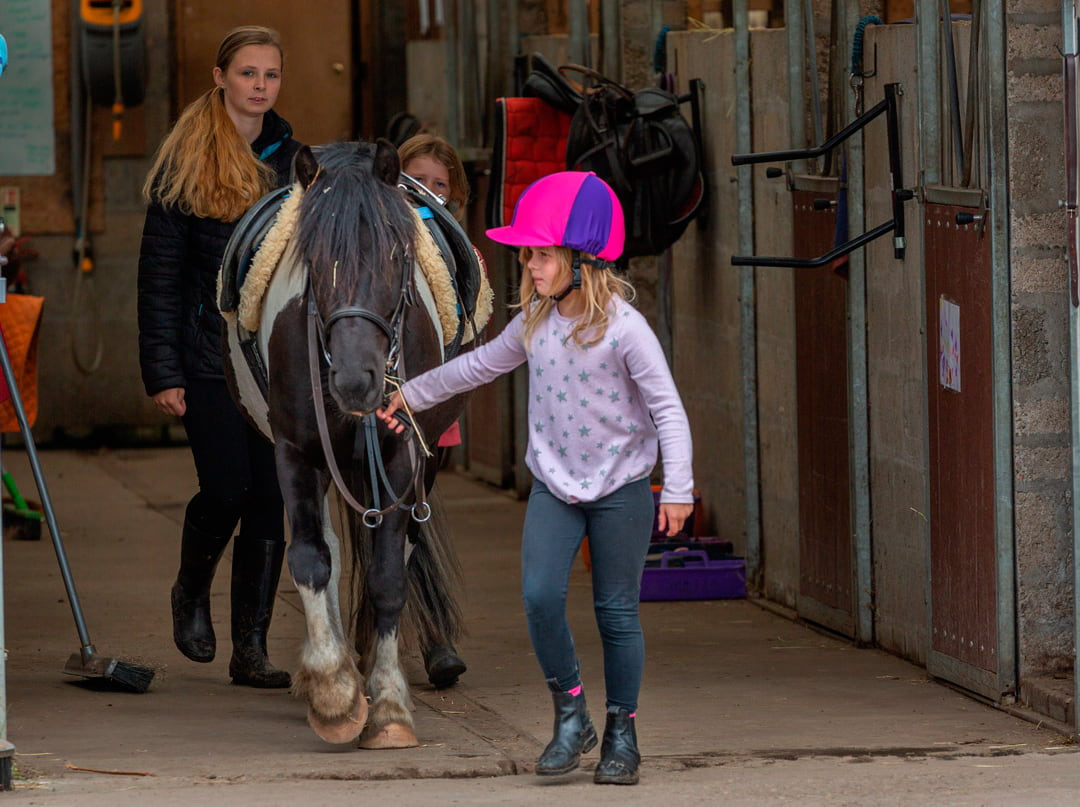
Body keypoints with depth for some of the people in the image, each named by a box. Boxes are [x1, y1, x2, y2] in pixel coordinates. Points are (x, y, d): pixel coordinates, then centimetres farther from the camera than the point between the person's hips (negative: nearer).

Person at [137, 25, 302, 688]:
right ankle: (192, 591, 21)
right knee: (227, 490, -10)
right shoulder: (187, 163, -1)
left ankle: (252, 647, 6)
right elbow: (159, 273, -2)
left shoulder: (293, 162, 10)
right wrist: (162, 371, -8)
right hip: (210, 354, -3)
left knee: (271, 498, 0)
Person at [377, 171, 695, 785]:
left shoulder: (623, 326, -15)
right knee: (540, 596, -12)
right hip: (555, 483, 4)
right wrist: (415, 394, 29)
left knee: (617, 610, 3)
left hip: (621, 487, -4)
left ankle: (622, 734, 14)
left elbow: (668, 408, -16)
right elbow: (483, 363, 21)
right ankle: (571, 716, 4)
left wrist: (677, 488, -24)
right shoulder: (534, 322, 2)